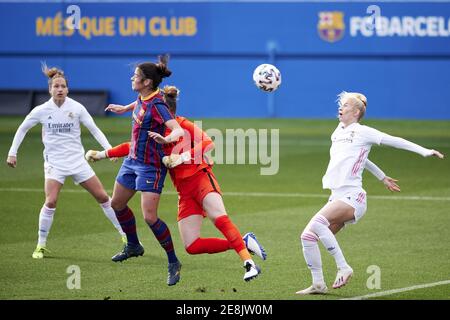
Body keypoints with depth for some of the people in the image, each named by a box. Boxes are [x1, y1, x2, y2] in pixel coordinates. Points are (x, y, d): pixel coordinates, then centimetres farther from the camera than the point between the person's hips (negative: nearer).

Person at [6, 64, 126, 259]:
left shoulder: (76, 108, -6)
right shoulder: (41, 111, -5)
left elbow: (94, 129, -3)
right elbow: (22, 129, 8)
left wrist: (109, 149, -14)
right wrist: (12, 152, 5)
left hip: (77, 160, 1)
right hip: (54, 161, -1)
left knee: (102, 197, 1)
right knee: (50, 202, -18)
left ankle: (125, 235, 13)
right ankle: (41, 245, -4)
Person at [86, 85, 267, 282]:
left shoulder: (183, 125, -4)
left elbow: (207, 143, -18)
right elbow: (133, 147, 26)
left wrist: (182, 158, -23)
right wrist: (102, 154, 25)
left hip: (201, 178, -6)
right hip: (185, 192, 6)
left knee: (219, 218, -33)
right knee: (192, 247, -9)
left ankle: (249, 263, -34)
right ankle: (243, 242, -1)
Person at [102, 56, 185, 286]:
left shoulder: (157, 105, -24)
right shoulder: (142, 98, 0)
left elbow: (178, 130, -35)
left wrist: (166, 139, -55)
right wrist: (124, 108, 38)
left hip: (150, 167, -9)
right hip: (132, 161, 9)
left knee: (149, 217, -15)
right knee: (117, 204, 22)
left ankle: (173, 262, -1)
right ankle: (133, 246, 44)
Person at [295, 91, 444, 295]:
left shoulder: (362, 132, -3)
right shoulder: (338, 132, 19)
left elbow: (394, 141, -2)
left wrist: (425, 151, -7)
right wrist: (382, 177, 40)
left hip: (352, 197, -8)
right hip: (337, 197, 8)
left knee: (317, 222, -30)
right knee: (307, 236, -2)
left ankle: (343, 267, -21)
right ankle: (318, 284, 7)